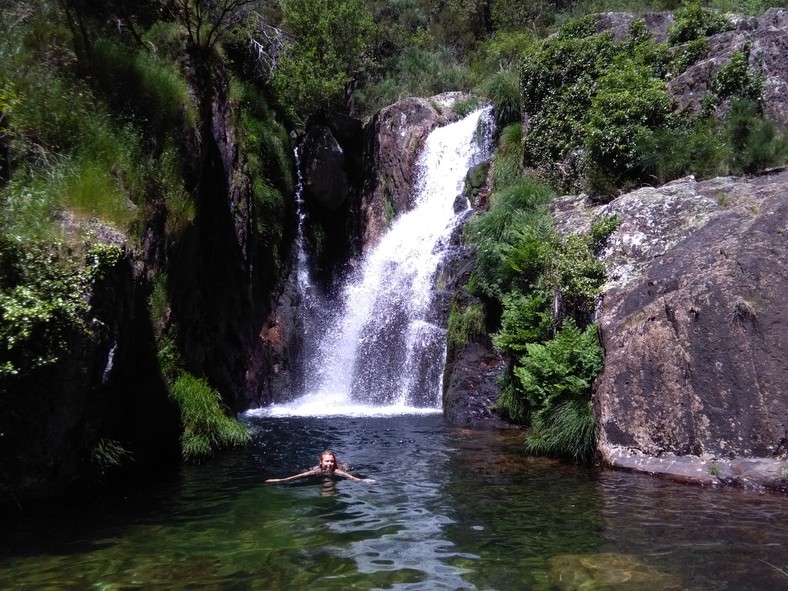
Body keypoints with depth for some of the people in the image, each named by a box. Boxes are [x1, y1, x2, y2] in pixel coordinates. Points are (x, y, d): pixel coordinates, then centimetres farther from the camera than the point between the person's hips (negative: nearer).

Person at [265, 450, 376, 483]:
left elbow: (350, 476, -64)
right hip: (321, 473, 1)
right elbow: (299, 475, -50)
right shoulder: (317, 470, -40)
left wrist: (361, 480, -83)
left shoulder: (336, 471, -44)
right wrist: (281, 480, -61)